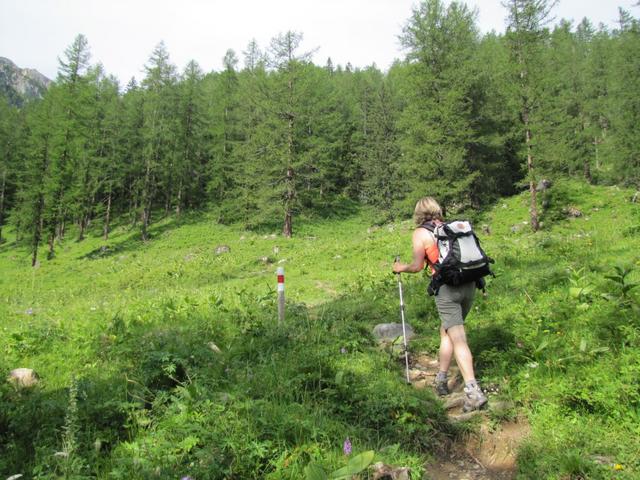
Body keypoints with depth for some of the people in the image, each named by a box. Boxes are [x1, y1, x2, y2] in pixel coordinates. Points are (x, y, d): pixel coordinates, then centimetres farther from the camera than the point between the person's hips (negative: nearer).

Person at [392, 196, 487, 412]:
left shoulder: (421, 233, 1)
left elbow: (417, 266, -5)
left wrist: (401, 268, 14)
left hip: (447, 288, -6)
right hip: (469, 285, 6)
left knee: (458, 339, -6)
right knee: (446, 331, 20)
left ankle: (473, 392, -12)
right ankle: (441, 380, 29)